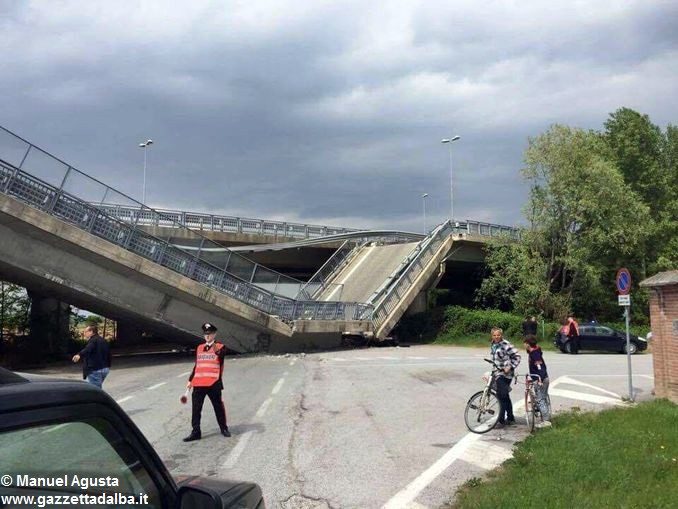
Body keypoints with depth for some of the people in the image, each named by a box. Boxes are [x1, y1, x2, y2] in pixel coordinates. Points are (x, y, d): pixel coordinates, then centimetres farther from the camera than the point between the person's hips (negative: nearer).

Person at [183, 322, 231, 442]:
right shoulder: (199, 348, 15)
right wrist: (190, 380, 19)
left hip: (214, 384, -4)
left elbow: (222, 354, -26)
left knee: (218, 406, 6)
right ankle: (195, 432, 8)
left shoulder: (220, 347, -1)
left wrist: (217, 351, -48)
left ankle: (224, 428, 22)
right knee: (196, 408, 2)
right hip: (198, 384, 5)